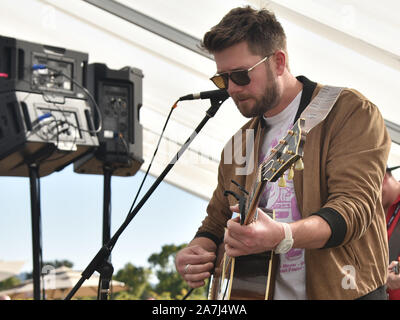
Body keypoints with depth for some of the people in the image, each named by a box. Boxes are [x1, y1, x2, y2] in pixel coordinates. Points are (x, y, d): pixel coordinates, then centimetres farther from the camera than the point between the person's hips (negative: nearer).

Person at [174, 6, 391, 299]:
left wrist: (280, 236, -27)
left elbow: (355, 205, -12)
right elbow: (216, 221, 24)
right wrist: (196, 253, 2)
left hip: (339, 290, -4)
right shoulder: (239, 145, 18)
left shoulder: (349, 111, 0)